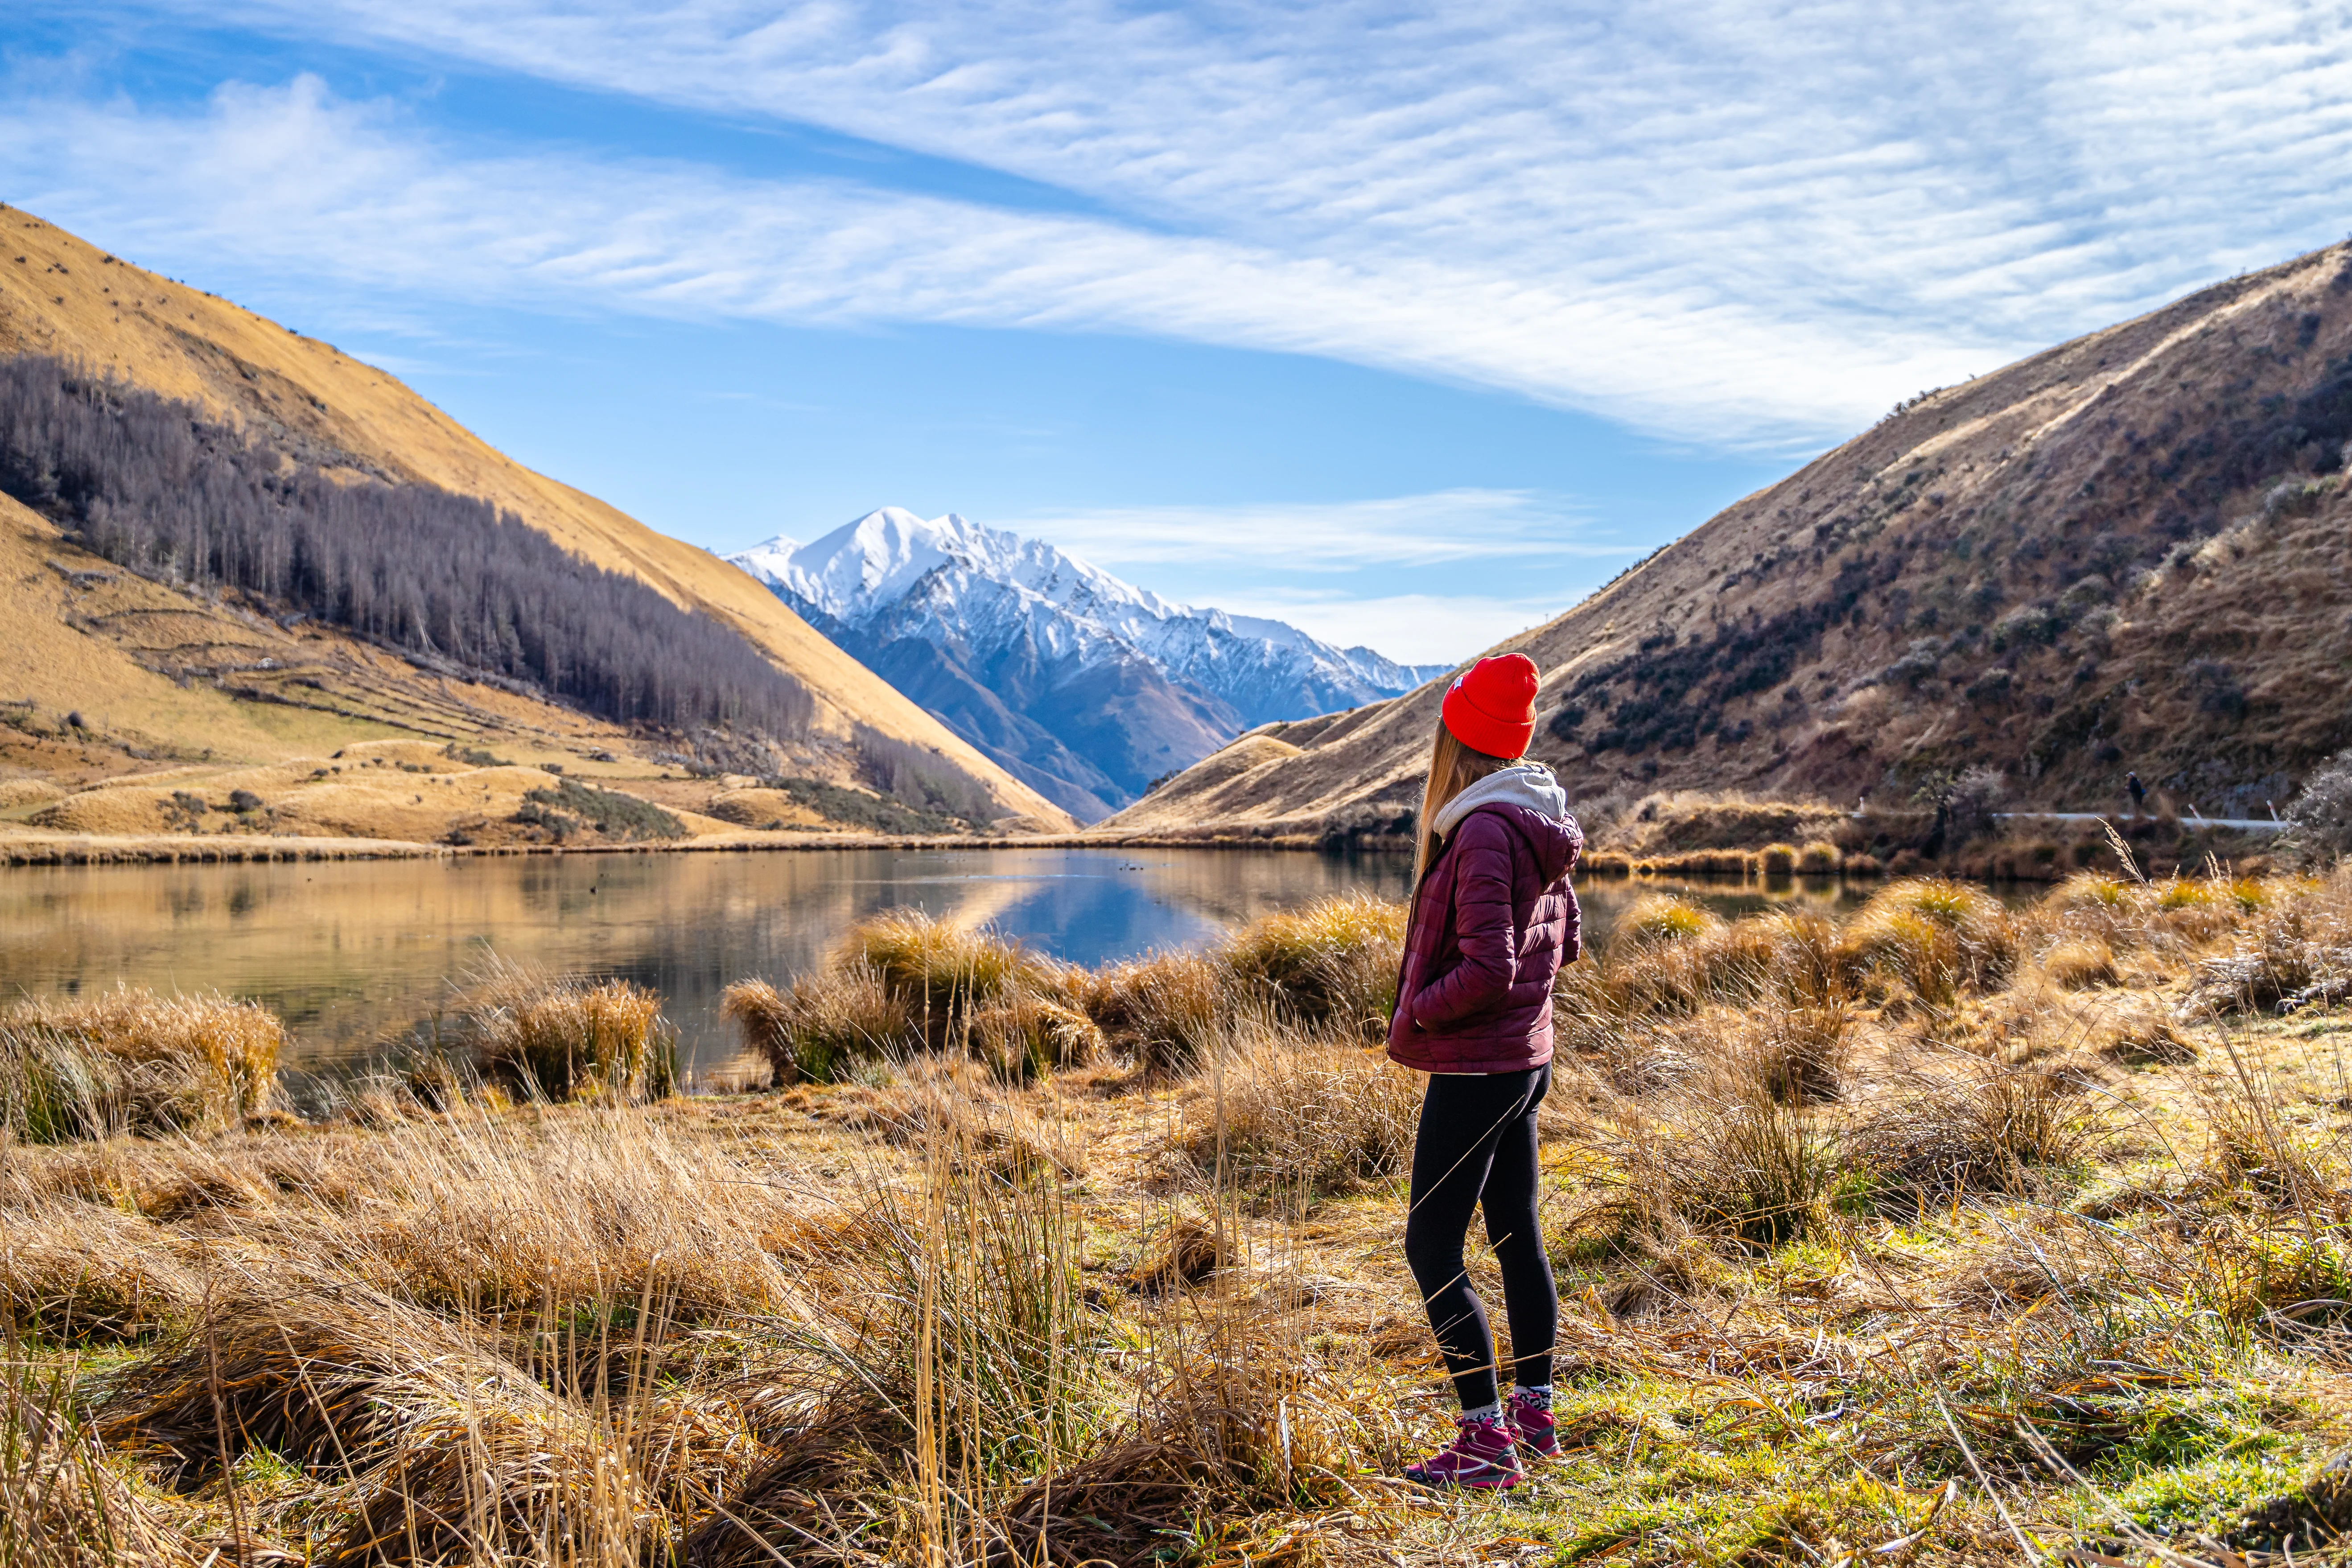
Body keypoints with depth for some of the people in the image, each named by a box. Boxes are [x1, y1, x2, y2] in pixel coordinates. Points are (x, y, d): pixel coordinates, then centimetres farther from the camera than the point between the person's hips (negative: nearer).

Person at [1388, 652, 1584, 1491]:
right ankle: (1534, 1415, 29)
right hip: (1526, 1059, 10)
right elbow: (1561, 940, 18)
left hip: (1475, 1070, -9)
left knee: (1431, 1249, -2)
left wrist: (1414, 1016, -12)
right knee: (1518, 1239, 17)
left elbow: (1488, 972, -26)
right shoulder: (1537, 823, 6)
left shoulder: (1484, 832, -21)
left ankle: (1488, 1441, 2)